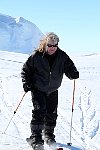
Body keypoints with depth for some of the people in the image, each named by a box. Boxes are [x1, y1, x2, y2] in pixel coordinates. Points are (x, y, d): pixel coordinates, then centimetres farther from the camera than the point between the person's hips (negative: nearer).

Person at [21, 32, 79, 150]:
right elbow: (26, 70, -5)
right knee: (39, 111, -16)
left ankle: (49, 135, 30)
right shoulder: (36, 56, -15)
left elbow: (69, 67, 1)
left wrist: (73, 74, -22)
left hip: (53, 90, 4)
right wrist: (26, 83, -15)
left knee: (52, 113, 9)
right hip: (38, 90, -3)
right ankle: (36, 138, -10)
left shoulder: (62, 56, -7)